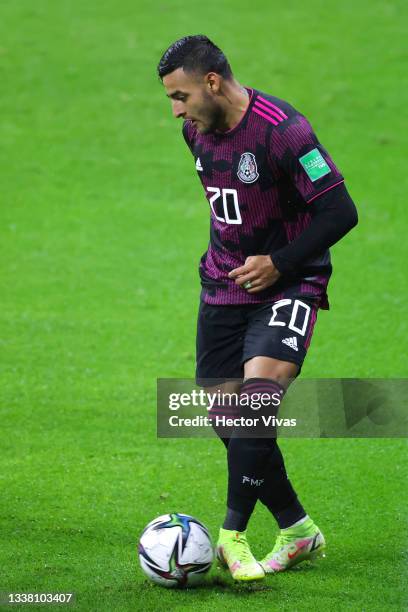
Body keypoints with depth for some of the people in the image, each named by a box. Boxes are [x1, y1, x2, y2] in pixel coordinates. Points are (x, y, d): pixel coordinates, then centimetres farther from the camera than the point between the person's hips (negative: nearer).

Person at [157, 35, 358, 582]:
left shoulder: (284, 130, -20)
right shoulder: (197, 131, 4)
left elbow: (340, 212, -18)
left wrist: (278, 263, -17)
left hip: (287, 285, -7)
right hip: (223, 286, 7)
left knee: (258, 398, -25)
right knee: (227, 419, 3)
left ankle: (233, 536, -15)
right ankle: (298, 531, 18)